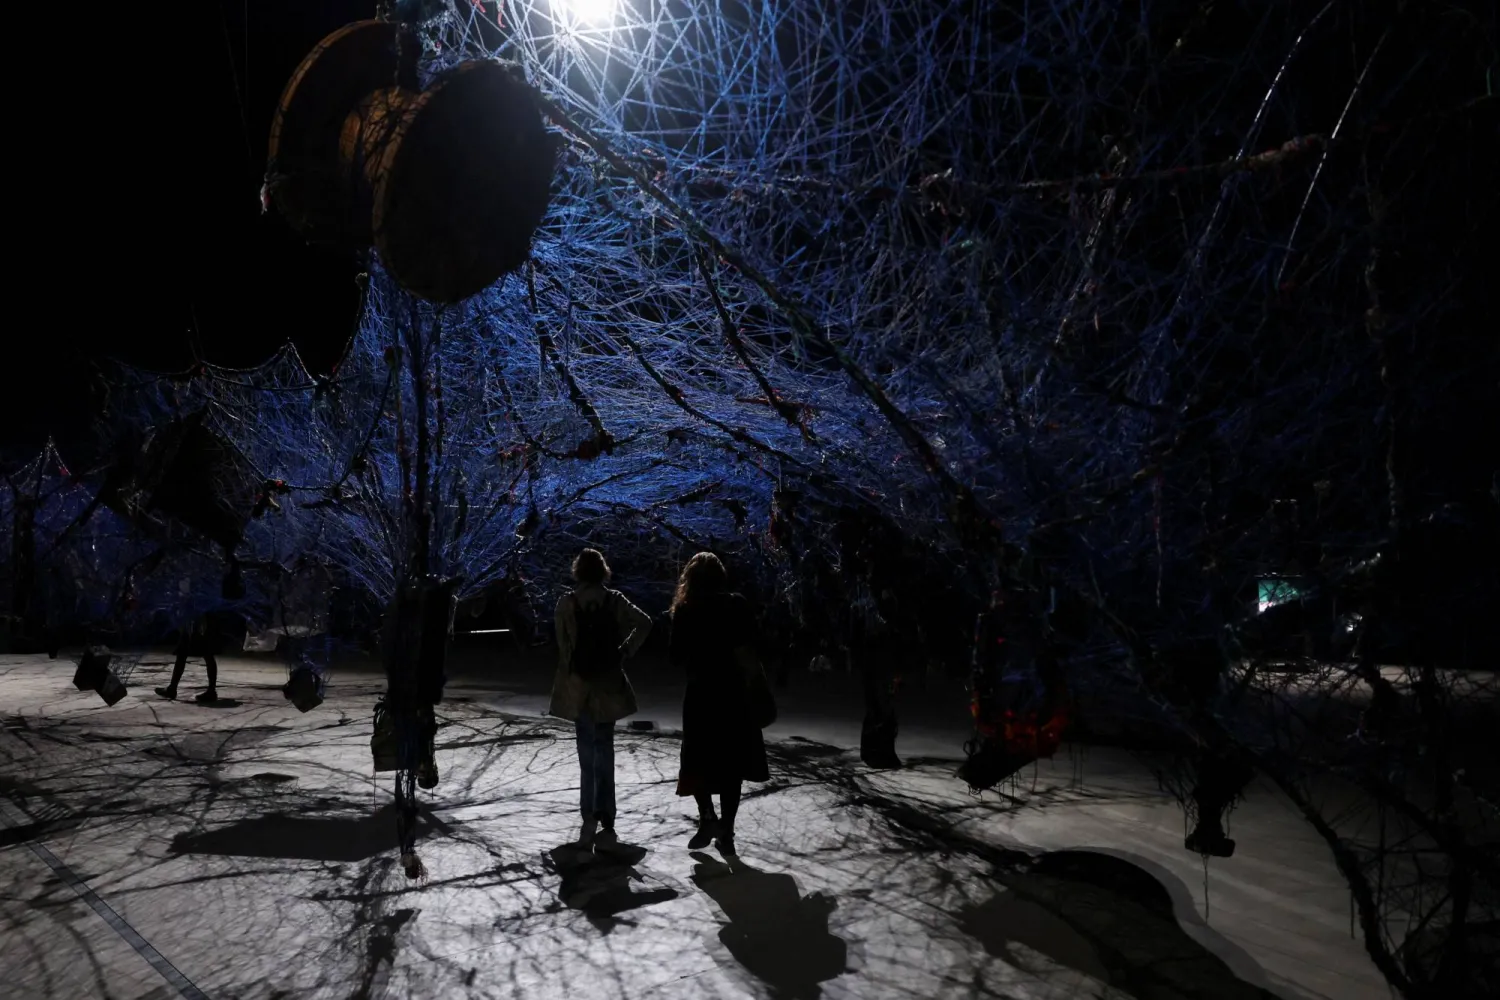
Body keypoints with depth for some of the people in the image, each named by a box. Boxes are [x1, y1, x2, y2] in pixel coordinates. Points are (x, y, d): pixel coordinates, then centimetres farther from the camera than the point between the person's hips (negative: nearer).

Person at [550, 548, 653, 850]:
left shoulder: (567, 602, -6)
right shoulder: (614, 600, -3)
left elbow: (563, 644, -5)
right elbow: (644, 623, -10)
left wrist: (567, 677, 3)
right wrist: (625, 651, -1)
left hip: (577, 683, 0)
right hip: (608, 682, 1)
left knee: (587, 751, 10)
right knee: (604, 750, 9)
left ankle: (590, 817, 9)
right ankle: (605, 821, 7)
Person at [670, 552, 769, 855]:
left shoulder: (684, 610, -5)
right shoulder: (738, 605, -4)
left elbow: (676, 657, -3)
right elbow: (751, 648, -4)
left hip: (701, 693, -1)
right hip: (735, 692, 1)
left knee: (698, 759, 14)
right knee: (731, 761, 9)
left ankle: (707, 816, -3)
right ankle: (726, 832, 10)